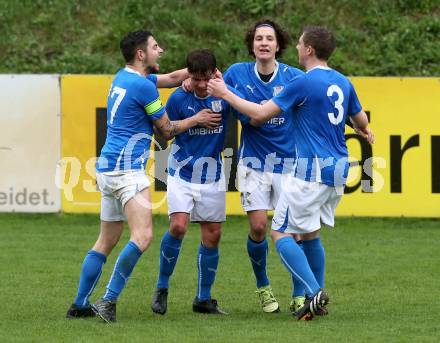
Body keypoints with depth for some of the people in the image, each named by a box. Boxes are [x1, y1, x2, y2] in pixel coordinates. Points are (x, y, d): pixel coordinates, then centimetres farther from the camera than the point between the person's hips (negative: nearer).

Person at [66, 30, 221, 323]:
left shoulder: (125, 77, 16)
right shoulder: (142, 86, -12)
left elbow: (171, 78, 25)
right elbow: (167, 130, -2)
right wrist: (197, 119, 12)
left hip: (108, 168, 10)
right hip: (126, 169, -10)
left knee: (106, 241, 15)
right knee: (143, 235, -17)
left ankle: (80, 305, 16)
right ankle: (109, 300, -22)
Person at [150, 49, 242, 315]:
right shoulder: (179, 98, -11)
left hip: (212, 176, 2)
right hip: (182, 173, -2)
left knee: (213, 235, 5)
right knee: (178, 227, -19)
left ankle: (204, 298, 18)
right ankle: (162, 288, -1)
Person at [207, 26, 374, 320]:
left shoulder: (304, 83, -13)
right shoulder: (343, 83, 9)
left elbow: (261, 113, -11)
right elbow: (361, 122, 23)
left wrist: (226, 94, 0)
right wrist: (366, 131, 48)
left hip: (312, 172, -8)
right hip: (338, 170, 8)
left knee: (281, 233, -2)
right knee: (310, 233, 20)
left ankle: (313, 291, -16)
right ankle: (317, 298, 19)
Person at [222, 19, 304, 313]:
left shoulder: (293, 77, -5)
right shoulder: (237, 73, -1)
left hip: (288, 163, -1)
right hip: (254, 163, 1)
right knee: (258, 226, -7)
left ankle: (300, 295, 9)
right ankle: (263, 286, 16)